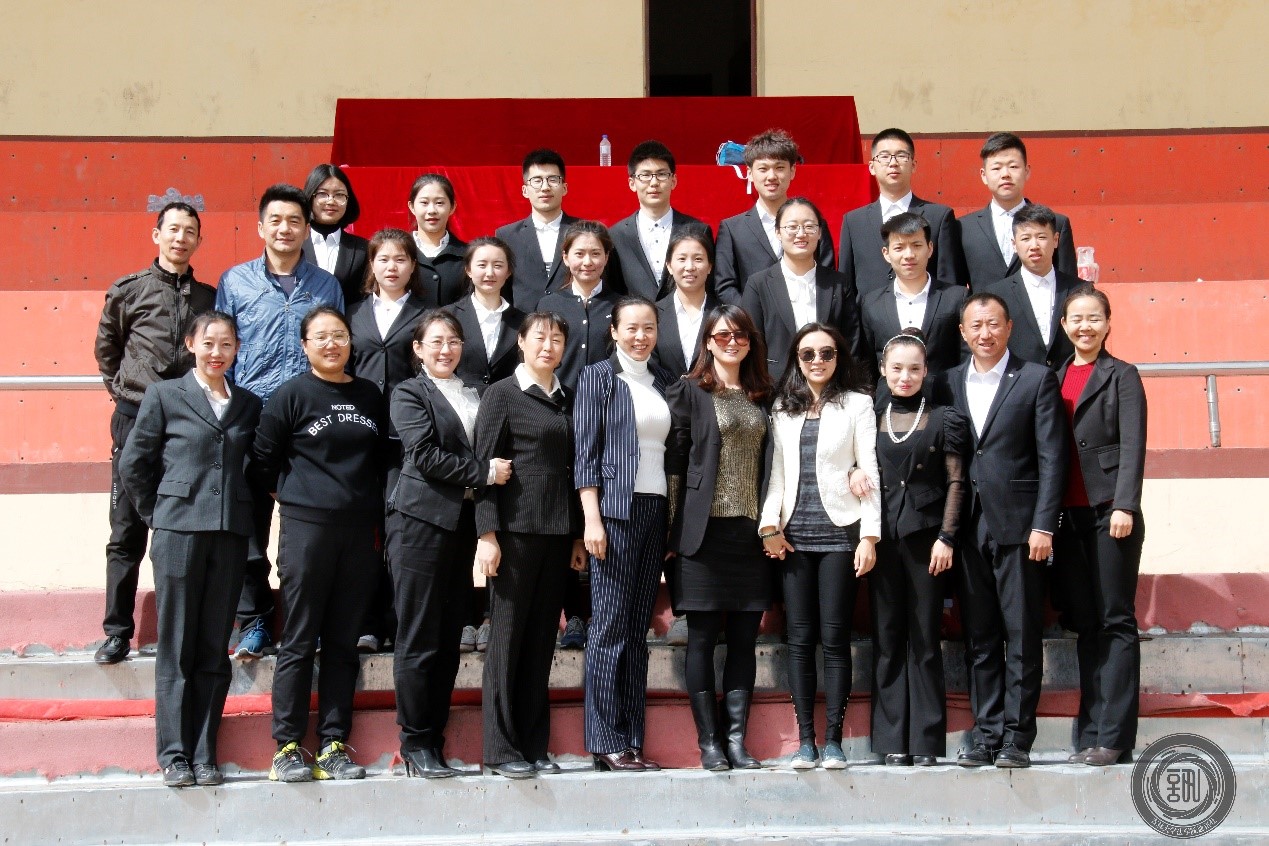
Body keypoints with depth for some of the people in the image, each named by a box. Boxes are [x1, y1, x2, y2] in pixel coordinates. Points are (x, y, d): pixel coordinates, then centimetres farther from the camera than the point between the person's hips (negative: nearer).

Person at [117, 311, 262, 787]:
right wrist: (156, 513, 5)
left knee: (214, 649, 4)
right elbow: (132, 464, 5)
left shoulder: (249, 404, 12)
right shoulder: (164, 396, 3)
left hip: (230, 533, 3)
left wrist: (247, 514, 8)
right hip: (179, 531, -3)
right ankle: (174, 755, 5)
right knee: (176, 646, 0)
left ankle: (205, 755, 9)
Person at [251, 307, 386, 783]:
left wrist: (378, 519, 11)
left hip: (359, 531, 4)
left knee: (343, 644, 6)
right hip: (307, 528, -4)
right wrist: (293, 497, 3)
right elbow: (263, 459, 1)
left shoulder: (370, 396, 11)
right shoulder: (293, 395, -1)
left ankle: (334, 745, 11)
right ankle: (287, 748, 3)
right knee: (299, 642, -2)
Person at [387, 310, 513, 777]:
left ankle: (435, 740, 11)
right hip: (422, 520, -6)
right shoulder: (409, 392, 2)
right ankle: (415, 744, 1)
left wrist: (496, 472, 1)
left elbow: (490, 452, 21)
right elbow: (425, 455, -11)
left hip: (463, 522, 6)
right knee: (419, 638, -4)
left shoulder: (475, 394, 20)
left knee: (449, 638, 6)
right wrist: (484, 472, -12)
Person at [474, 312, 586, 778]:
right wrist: (487, 534, -13)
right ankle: (500, 748, 3)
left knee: (542, 638, 7)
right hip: (516, 527, -5)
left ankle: (533, 746, 12)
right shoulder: (502, 394, -1)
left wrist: (578, 535, 11)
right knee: (508, 635, -2)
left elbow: (572, 469, 16)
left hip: (558, 531, 5)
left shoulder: (565, 400, 14)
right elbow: (485, 465, -6)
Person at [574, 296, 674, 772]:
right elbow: (585, 452, -4)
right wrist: (592, 519, -13)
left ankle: (632, 741, 7)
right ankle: (607, 743, -5)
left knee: (639, 628, 5)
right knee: (610, 625, -7)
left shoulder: (663, 382, 17)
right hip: (615, 509, -5)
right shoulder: (598, 377, 2)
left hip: (655, 511, 5)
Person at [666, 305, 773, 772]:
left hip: (751, 530, 4)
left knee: (744, 637, 3)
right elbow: (674, 460, -1)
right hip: (704, 528, -4)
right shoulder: (689, 391, 3)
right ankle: (709, 741, 4)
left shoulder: (760, 396, 15)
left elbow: (769, 464, 17)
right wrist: (672, 530, -7)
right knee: (703, 636, -1)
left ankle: (737, 738, 8)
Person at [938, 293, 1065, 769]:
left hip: (1018, 525, -4)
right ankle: (986, 735, 11)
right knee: (979, 637, 6)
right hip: (968, 528, 4)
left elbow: (1051, 458, -2)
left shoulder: (1036, 380, 2)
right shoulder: (949, 384, 13)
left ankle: (1017, 738, 3)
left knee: (1022, 635, -1)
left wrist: (1043, 525, -10)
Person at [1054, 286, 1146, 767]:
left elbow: (1132, 446, -6)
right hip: (1067, 515, 5)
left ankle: (1114, 737, -6)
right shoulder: (1054, 378, 16)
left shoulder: (1121, 376, 2)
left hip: (1109, 512, -5)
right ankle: (1090, 735, 8)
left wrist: (1125, 506, -18)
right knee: (1085, 624, 6)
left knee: (1115, 620, -5)